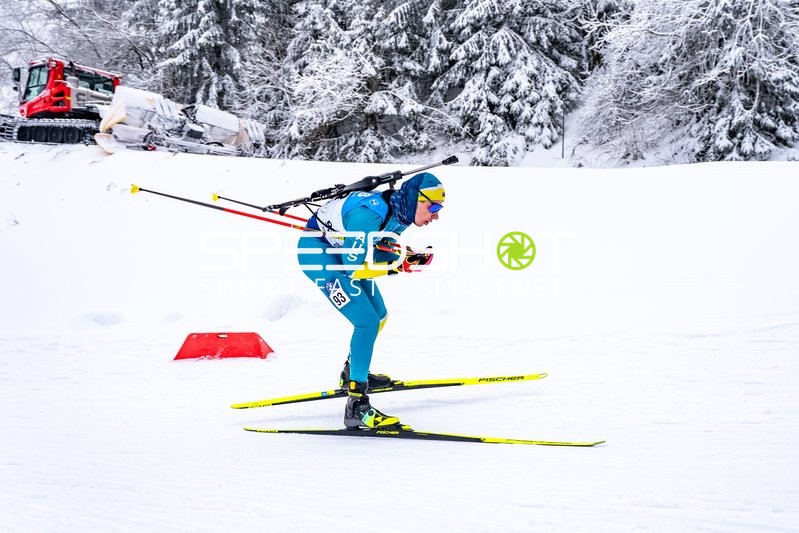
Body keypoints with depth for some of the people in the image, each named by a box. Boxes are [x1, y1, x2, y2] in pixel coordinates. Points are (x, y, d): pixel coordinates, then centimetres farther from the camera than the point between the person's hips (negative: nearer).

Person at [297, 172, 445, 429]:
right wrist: (398, 265, -28)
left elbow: (383, 246, 6)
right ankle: (357, 405, -16)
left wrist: (411, 256, -12)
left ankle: (353, 373, 39)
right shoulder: (370, 215, -33)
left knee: (379, 315, 15)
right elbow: (353, 269, -29)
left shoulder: (400, 212, -7)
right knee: (367, 321, -18)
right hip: (315, 252, -9)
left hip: (342, 252, 9)